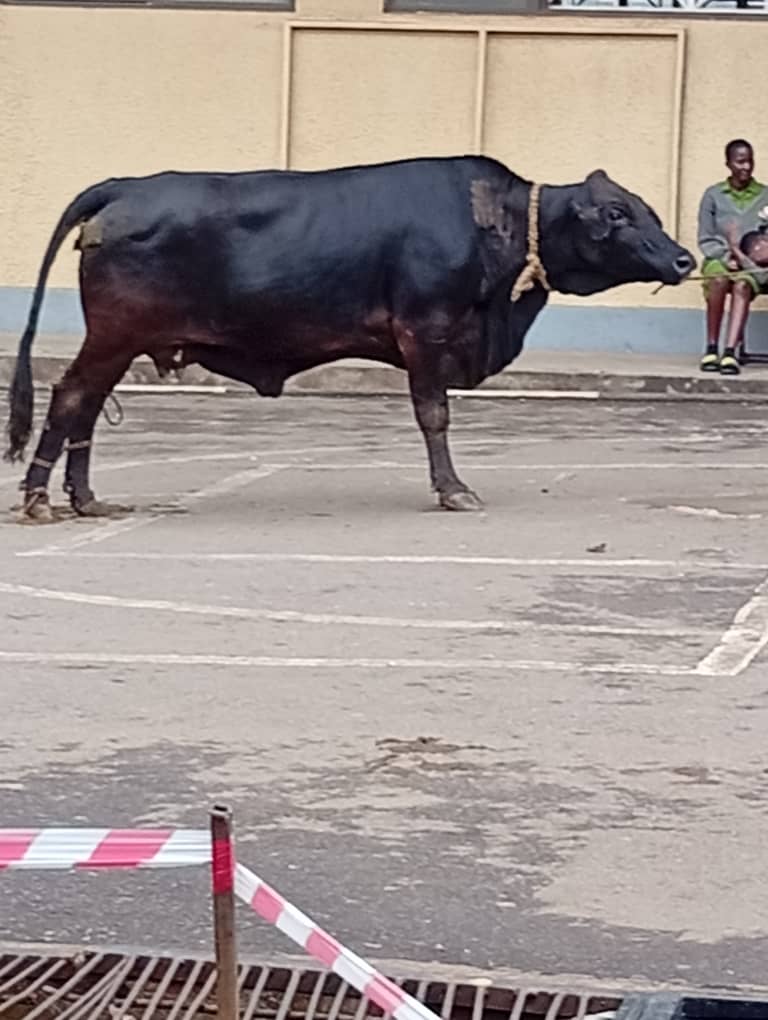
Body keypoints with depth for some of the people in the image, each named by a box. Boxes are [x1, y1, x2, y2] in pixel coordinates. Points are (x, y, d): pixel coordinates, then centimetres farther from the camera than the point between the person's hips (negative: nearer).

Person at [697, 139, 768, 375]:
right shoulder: (713, 196, 11)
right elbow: (705, 240, 9)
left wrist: (745, 257, -11)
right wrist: (725, 257, -9)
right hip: (719, 259, 0)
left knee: (742, 285, -35)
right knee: (719, 280, -35)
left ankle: (730, 352, -47)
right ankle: (711, 349, -27)